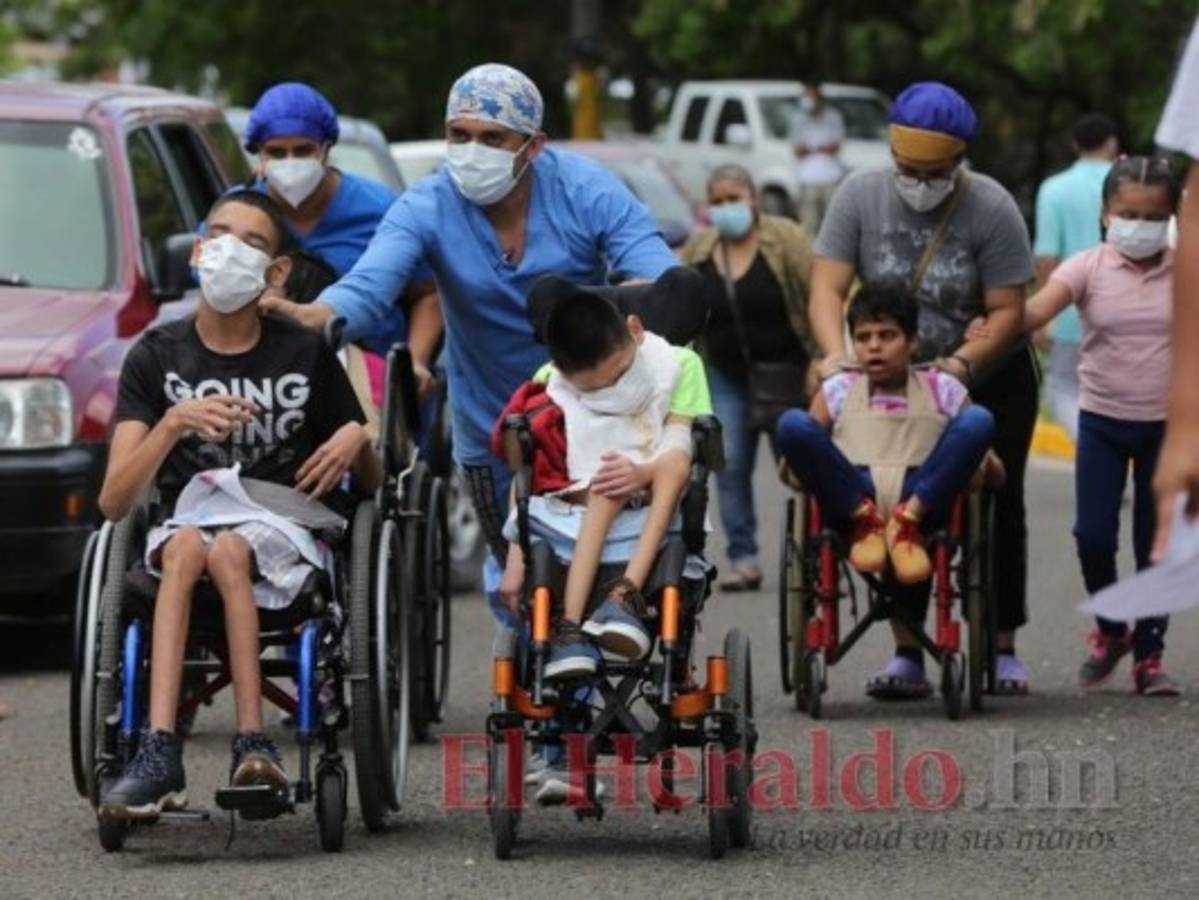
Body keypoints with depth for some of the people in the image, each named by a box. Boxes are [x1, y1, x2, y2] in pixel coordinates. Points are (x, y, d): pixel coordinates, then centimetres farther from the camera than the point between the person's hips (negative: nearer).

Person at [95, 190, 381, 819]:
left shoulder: (306, 355, 8)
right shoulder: (158, 357, 7)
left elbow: (371, 485, 16)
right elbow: (113, 502, -2)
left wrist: (356, 442, -8)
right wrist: (174, 424, -17)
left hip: (285, 534, -1)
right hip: (186, 523, 1)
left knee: (226, 552, -35)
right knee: (186, 547, -35)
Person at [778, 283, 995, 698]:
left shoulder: (942, 390, 22)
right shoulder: (838, 391, 24)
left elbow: (975, 440, 15)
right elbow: (806, 439, 15)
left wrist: (985, 465, -7)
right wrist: (799, 466, -7)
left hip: (924, 499, 0)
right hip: (854, 498, 0)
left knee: (979, 420, -24)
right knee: (791, 424, -24)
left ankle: (908, 518, -23)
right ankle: (865, 520, -21)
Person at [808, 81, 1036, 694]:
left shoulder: (992, 209, -18)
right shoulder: (860, 196, -12)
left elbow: (1007, 311, -19)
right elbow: (828, 286, -17)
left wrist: (960, 365, -34)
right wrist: (836, 353, -35)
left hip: (988, 379, -2)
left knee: (998, 510, 2)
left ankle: (1002, 648, 10)